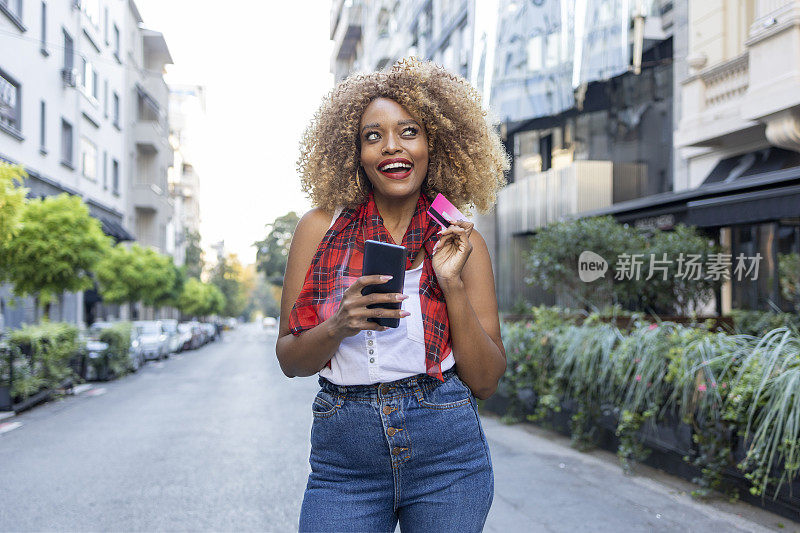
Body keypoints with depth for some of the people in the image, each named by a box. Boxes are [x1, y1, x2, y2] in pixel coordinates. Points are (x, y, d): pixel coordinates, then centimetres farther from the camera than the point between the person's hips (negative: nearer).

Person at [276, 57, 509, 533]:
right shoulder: (321, 229, 1)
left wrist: (452, 284, -13)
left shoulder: (461, 242, 1)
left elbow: (486, 381, -2)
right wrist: (337, 327, -18)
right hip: (344, 460, 0)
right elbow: (289, 360, 2)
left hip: (447, 457, 0)